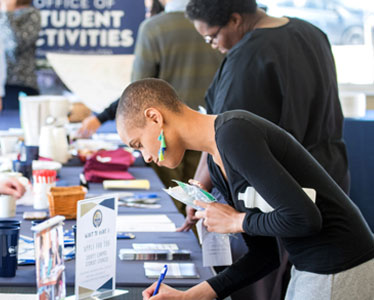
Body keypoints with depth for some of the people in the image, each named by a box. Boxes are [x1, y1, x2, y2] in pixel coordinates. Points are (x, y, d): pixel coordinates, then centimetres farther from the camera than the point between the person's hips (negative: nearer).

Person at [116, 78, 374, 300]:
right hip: (309, 269, 9)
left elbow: (303, 218, -26)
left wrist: (236, 222, -10)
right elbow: (264, 255, 10)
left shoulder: (234, 134, -19)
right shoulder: (217, 165, 9)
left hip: (338, 277, -9)